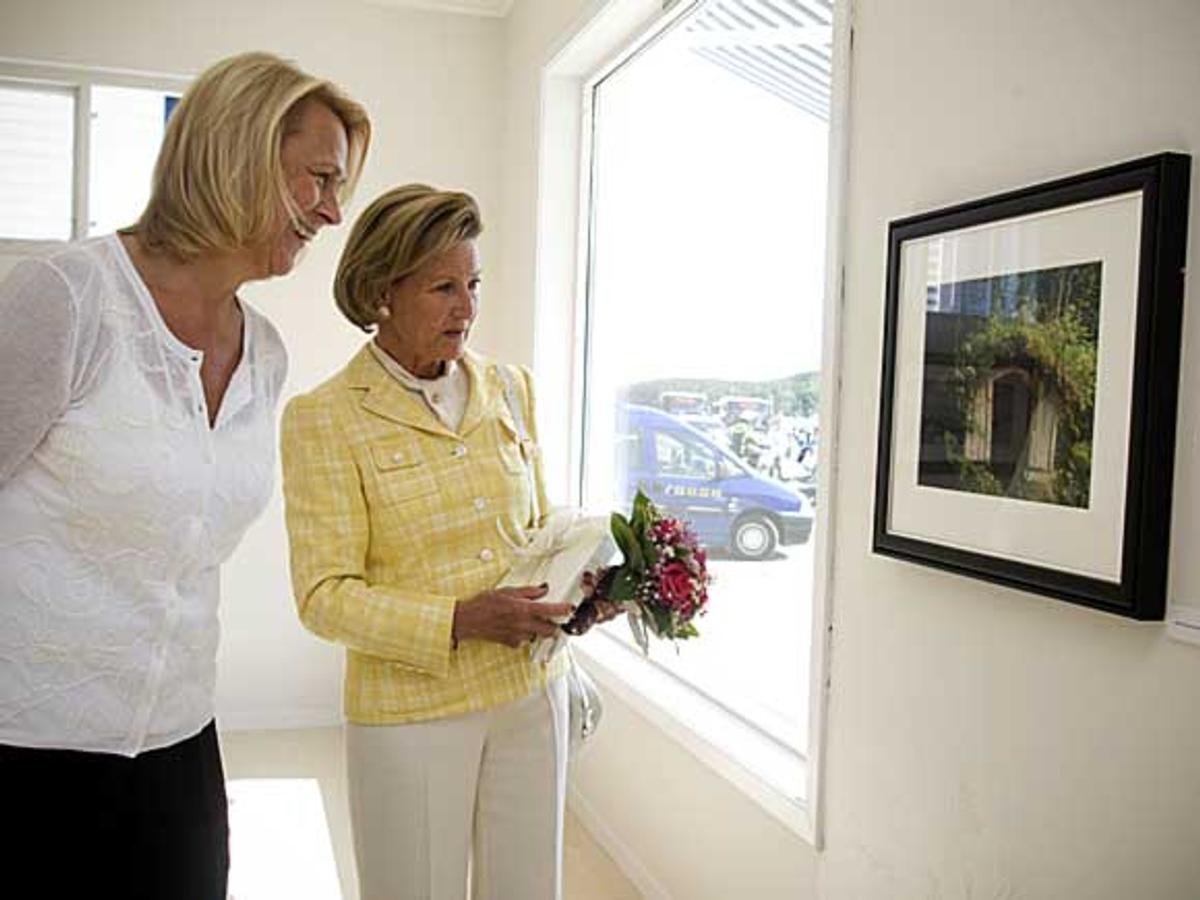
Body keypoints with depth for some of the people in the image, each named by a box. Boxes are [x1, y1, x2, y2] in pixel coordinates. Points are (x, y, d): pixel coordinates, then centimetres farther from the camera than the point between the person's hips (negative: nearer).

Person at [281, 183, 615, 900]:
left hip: (531, 691, 4)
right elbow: (323, 596, -10)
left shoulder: (511, 389, 5)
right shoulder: (324, 417, -8)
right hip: (411, 708, -4)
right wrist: (459, 620, -22)